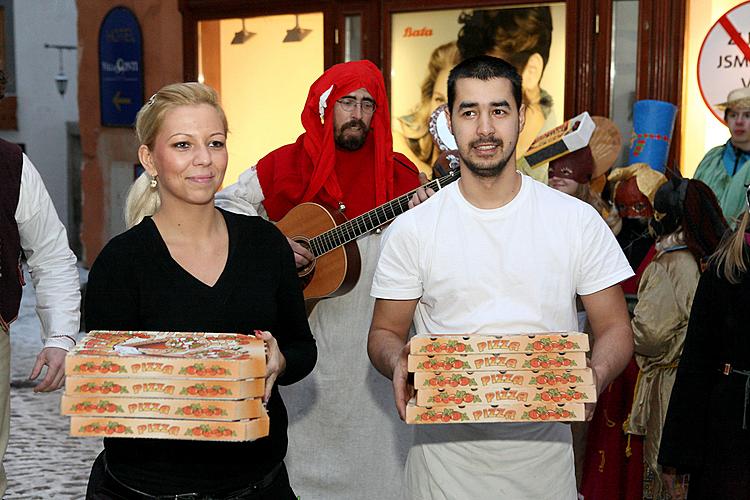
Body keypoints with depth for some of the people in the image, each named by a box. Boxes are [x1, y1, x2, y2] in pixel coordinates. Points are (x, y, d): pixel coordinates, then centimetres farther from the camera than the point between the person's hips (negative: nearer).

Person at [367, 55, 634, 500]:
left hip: (544, 457, 1)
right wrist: (398, 364, -20)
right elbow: (385, 332, 3)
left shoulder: (578, 221, -2)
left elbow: (615, 328, 2)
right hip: (446, 452, 0)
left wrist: (594, 376, -20)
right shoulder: (412, 229, -3)